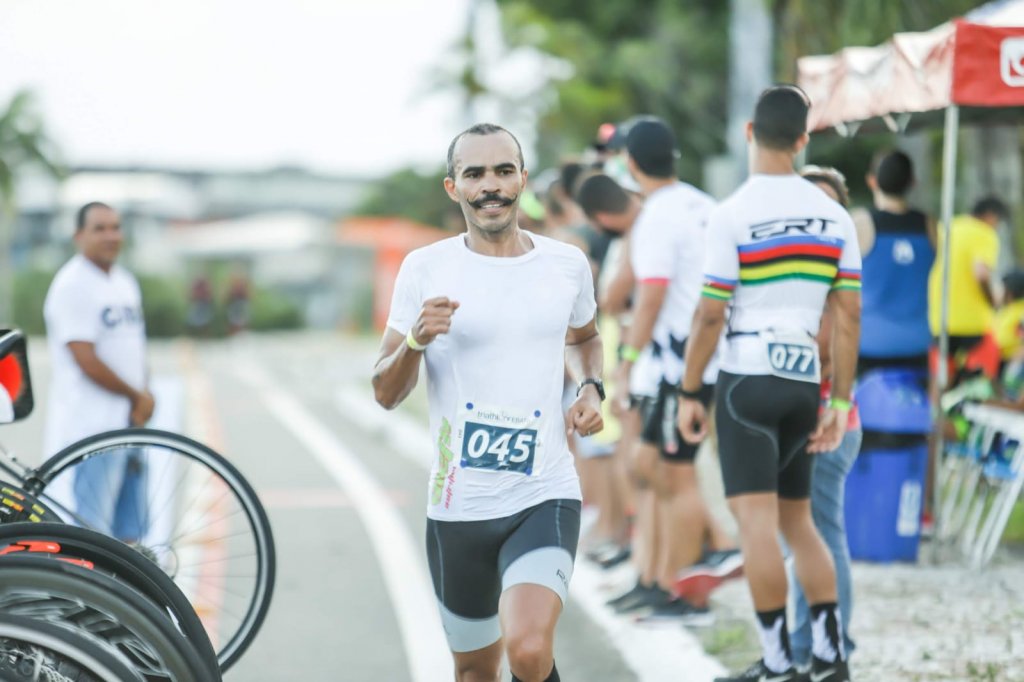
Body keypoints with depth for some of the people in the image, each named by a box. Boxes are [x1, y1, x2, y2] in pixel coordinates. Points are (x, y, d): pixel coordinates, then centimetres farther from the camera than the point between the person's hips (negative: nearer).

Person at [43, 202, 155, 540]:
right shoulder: (72, 285, -11)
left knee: (128, 534, 12)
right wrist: (138, 397, -7)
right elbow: (87, 361, -17)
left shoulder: (125, 282, 15)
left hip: (129, 424, 8)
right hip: (93, 430, -8)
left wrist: (141, 403, 0)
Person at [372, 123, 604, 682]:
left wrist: (590, 389, 5)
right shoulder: (426, 269, -2)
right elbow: (386, 393, 0)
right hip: (457, 507, 1)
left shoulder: (567, 264, 4)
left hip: (545, 497, 0)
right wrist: (415, 340, -20)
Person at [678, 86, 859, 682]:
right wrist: (840, 401, 9)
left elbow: (710, 315, -10)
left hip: (747, 380, -5)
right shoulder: (833, 215, 5)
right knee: (798, 521, 15)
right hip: (805, 383, 5)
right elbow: (849, 314, 5)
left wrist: (689, 393, -1)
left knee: (757, 520, -5)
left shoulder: (733, 214, -10)